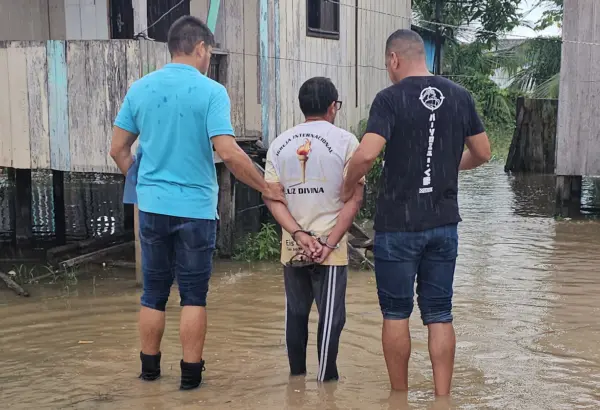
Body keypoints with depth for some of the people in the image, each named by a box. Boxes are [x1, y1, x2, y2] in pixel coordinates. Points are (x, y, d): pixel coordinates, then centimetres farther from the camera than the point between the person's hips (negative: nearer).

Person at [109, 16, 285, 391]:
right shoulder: (211, 91, -11)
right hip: (195, 208, -4)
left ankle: (150, 367, 26)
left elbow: (119, 149, 8)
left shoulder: (140, 89, 4)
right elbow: (228, 153, -19)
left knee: (154, 292, 15)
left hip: (152, 206, 4)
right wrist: (266, 188, -7)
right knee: (193, 295, 7)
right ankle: (191, 373, 12)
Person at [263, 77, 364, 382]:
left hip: (292, 247, 4)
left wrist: (299, 235, -8)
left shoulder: (279, 143, 6)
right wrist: (330, 243, -12)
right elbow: (354, 198, -11)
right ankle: (326, 379, 5)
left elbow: (272, 197, -1)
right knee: (330, 316, 3)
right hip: (331, 247, -4)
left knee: (296, 313, 17)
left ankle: (297, 375, 27)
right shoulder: (344, 141, -5)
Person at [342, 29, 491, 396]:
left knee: (397, 314, 9)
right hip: (443, 224, 4)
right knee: (439, 314, 9)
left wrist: (347, 187, -5)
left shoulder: (390, 99, -11)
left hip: (398, 225, -4)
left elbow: (366, 155, -23)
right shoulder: (460, 96, 4)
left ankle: (400, 397, 19)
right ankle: (443, 398, 11)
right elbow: (483, 154, 12)